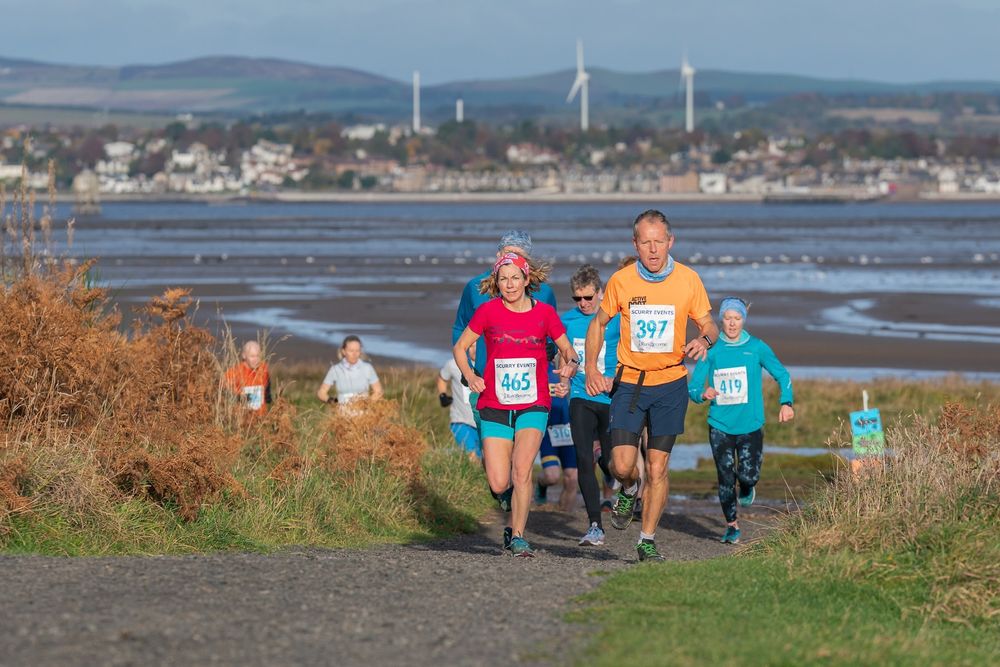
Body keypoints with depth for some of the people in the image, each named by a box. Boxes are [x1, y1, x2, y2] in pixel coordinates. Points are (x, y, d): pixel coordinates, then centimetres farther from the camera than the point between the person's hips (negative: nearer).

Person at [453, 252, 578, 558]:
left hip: (533, 406, 0)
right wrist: (470, 376, -11)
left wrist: (570, 366, -13)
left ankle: (517, 535, -5)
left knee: (522, 469, -19)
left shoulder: (544, 313, -1)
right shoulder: (489, 311, -3)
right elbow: (460, 347, 6)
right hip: (494, 407, 0)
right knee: (499, 485, -6)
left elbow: (568, 351, 10)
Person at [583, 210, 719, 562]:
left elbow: (709, 325, 6)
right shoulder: (621, 281, -3)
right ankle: (629, 491, 25)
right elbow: (598, 324, 12)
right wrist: (591, 368, 1)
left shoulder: (688, 280, -3)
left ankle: (647, 541, 12)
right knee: (622, 464, -11)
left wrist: (704, 340, -18)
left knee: (658, 467, 0)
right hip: (629, 382, 0)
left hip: (670, 384, 0)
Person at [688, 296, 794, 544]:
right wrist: (703, 394, -22)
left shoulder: (756, 347, 0)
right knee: (725, 478, 0)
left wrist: (786, 402, -10)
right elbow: (693, 387, 1)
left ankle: (747, 487, 26)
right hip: (720, 425, 1)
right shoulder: (711, 350, 0)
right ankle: (731, 525, 19)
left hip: (750, 424, -1)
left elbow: (782, 374, 6)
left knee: (749, 475, -12)